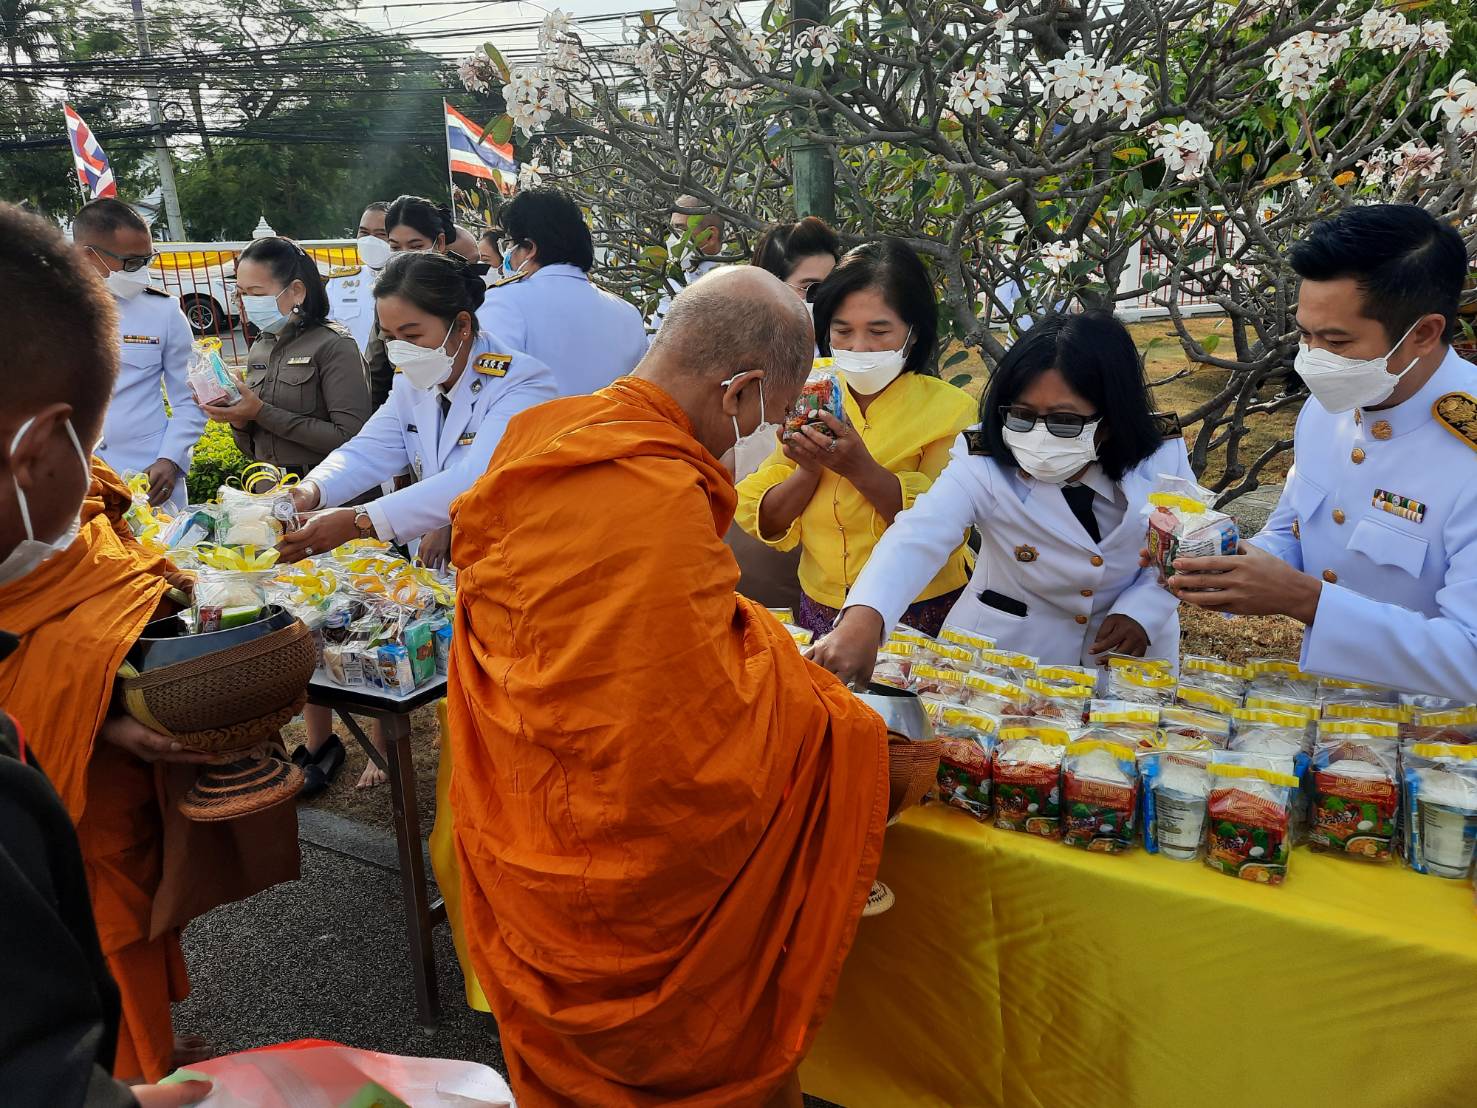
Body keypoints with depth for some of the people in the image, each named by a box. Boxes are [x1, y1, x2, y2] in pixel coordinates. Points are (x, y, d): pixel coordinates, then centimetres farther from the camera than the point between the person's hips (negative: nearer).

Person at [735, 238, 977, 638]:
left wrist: (861, 469, -24)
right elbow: (765, 523, 2)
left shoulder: (950, 409, -4)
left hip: (921, 616, -2)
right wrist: (809, 471, -15)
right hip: (821, 615, 3)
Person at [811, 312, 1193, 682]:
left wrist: (1141, 611, -16)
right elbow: (917, 537, -39)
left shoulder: (1161, 459, -14)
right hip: (1007, 649, -2)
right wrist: (862, 620, -57)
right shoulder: (983, 468, -22)